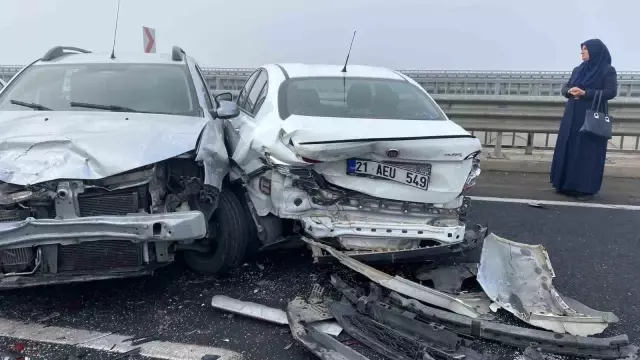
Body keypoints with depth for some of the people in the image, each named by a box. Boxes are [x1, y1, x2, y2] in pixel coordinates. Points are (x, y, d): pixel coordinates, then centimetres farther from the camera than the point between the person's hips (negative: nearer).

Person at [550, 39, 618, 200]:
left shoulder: (608, 70, -3)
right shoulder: (578, 69, 15)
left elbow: (611, 92, -11)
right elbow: (565, 88, 13)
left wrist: (585, 93, -19)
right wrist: (570, 91, -11)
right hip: (572, 117, 6)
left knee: (588, 152, -6)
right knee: (568, 150, 5)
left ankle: (587, 188, -2)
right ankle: (567, 184, 13)